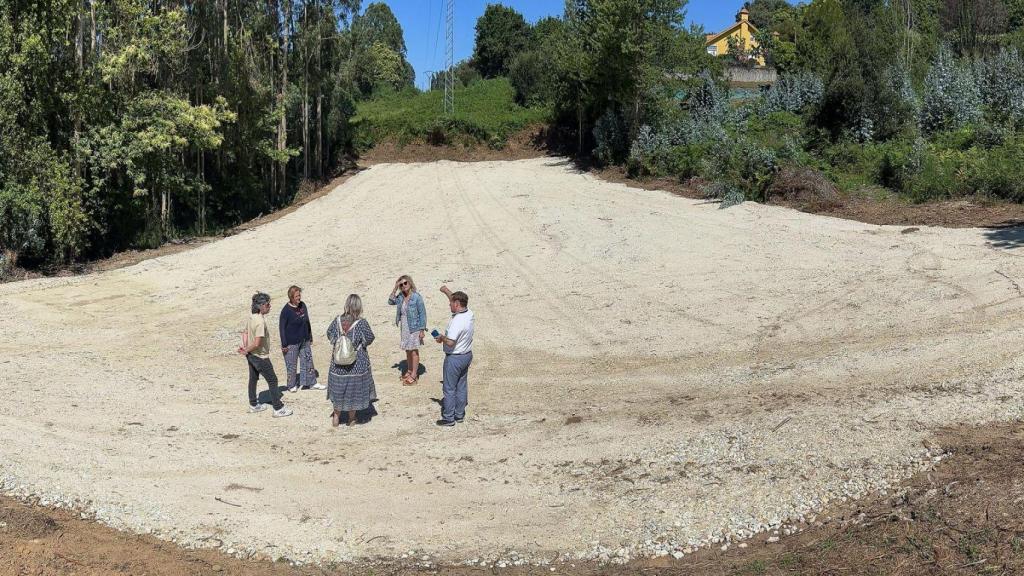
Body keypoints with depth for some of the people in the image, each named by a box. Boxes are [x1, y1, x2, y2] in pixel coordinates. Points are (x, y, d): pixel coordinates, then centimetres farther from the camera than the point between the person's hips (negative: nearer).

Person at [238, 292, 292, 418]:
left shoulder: (251, 317, 1)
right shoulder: (260, 322, -29)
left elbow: (245, 333, 10)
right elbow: (257, 343, -30)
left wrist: (245, 347, 0)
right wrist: (246, 350, -14)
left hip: (251, 355, 9)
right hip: (260, 357, -9)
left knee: (253, 379, 21)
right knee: (272, 380, 2)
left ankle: (253, 405, 36)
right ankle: (278, 408, 9)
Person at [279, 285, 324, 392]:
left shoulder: (303, 305, 0)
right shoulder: (286, 310, -18)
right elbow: (281, 327, -12)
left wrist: (310, 338, 15)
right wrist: (284, 344, -12)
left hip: (304, 341, 6)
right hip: (291, 343, -6)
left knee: (308, 361, 13)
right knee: (292, 365, 7)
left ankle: (312, 383, 25)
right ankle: (292, 385, 24)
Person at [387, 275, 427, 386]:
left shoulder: (416, 297, -16)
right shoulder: (401, 296, 3)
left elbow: (422, 313, -14)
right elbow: (391, 301, -1)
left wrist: (422, 330, -14)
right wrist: (395, 288, -8)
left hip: (414, 328, -6)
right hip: (404, 327, 6)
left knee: (414, 351, 2)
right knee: (407, 351, 18)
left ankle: (414, 375, 11)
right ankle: (409, 371, 32)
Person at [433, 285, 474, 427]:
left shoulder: (457, 321, -28)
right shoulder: (469, 313, -2)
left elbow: (450, 342, -33)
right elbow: (457, 300, 18)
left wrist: (441, 337, -13)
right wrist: (447, 291, 29)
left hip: (454, 358, -8)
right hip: (467, 355, 9)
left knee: (449, 389, 4)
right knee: (461, 387, 17)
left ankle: (448, 418, 12)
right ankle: (460, 415, 27)